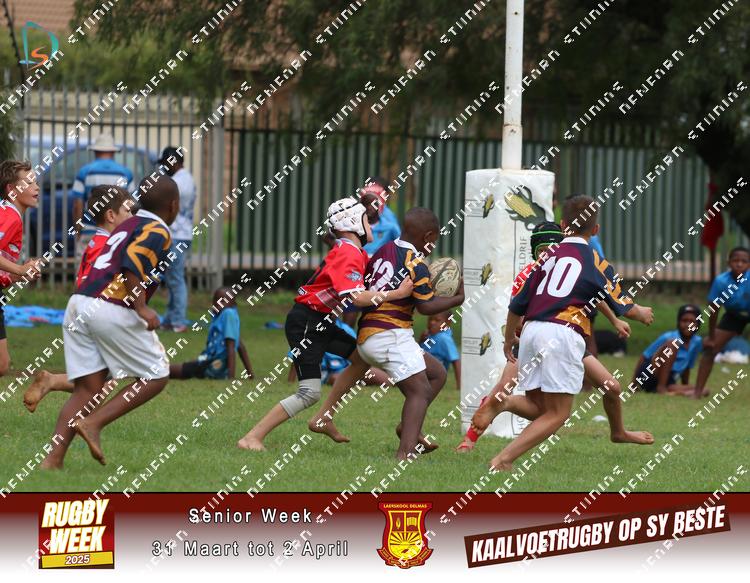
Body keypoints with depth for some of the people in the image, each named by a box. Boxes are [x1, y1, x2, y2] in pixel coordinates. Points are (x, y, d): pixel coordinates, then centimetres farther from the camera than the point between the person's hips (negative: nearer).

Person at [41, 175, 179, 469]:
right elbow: (132, 264, -18)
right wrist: (141, 308, -22)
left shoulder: (127, 226, 24)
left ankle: (53, 459, -6)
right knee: (156, 377, 5)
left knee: (87, 388, 7)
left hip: (79, 303, 8)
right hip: (114, 310, -8)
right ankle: (93, 422, -8)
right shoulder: (158, 232, -2)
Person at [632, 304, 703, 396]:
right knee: (672, 343, -28)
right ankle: (661, 388, -28)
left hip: (668, 381, 4)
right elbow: (644, 357, -4)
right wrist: (634, 383, -7)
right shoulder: (667, 338, -8)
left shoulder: (697, 342, 5)